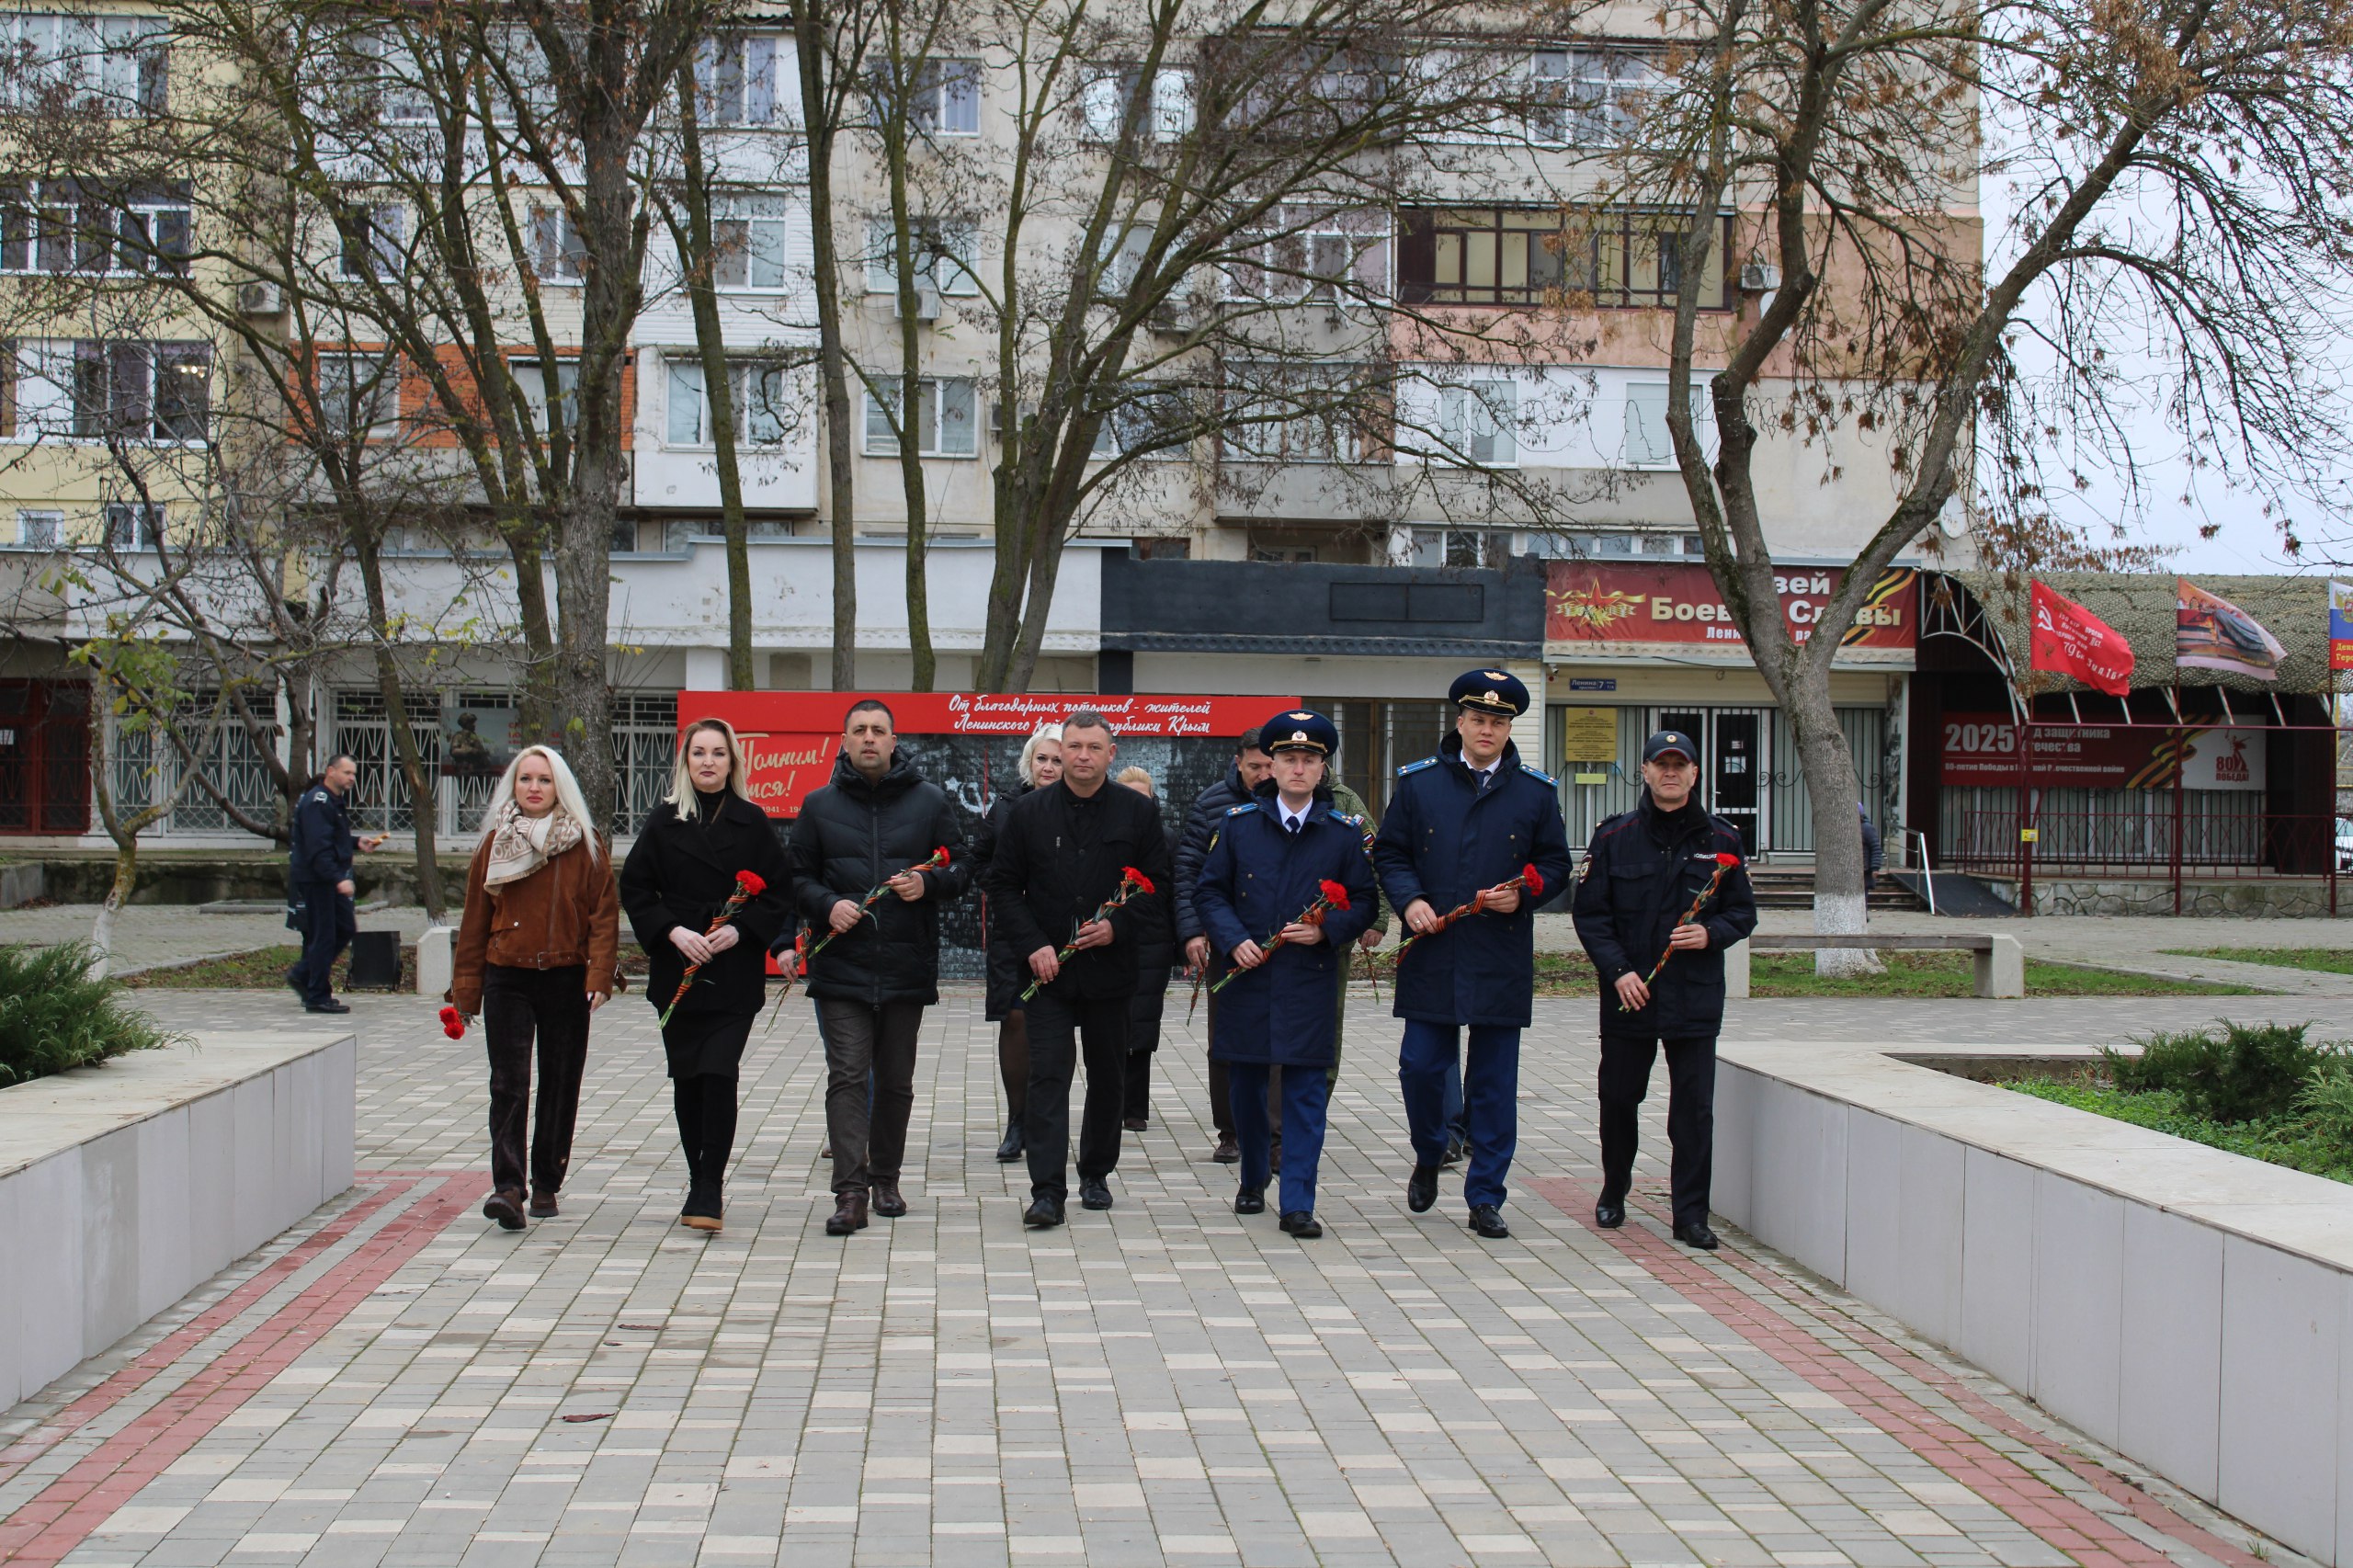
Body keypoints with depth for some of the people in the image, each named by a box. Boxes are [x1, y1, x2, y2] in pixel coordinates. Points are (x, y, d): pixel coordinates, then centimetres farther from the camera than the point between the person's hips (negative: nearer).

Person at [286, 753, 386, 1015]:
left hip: (328, 880, 10)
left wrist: (357, 843, 13)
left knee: (346, 929, 13)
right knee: (323, 936, -6)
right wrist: (339, 879, -31)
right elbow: (318, 848, -26)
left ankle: (302, 974, 21)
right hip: (313, 878, -10)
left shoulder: (334, 801, 17)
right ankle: (317, 998, 1)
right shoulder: (317, 802, -17)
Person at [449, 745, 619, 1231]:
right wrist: (465, 989, 7)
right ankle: (507, 1187, -14)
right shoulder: (495, 843, 7)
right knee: (509, 1083, -9)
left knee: (560, 1085, 6)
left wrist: (600, 976, -13)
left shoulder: (585, 845, 2)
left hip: (566, 980, 0)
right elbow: (475, 918, 10)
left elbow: (604, 913, -1)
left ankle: (547, 1184, 18)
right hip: (507, 979, 1)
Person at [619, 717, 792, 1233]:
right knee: (686, 1079, 6)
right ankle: (700, 1182, 19)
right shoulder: (663, 821, 6)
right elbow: (635, 889, 4)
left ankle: (709, 1188, -7)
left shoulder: (752, 822, 4)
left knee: (719, 1073, -13)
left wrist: (739, 930, -11)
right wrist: (674, 932, -10)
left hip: (736, 974, -2)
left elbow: (779, 891, 4)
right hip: (676, 971, 2)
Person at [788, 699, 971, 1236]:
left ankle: (885, 1178, 27)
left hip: (907, 965, 1)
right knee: (847, 1076, -10)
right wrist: (827, 905, -10)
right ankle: (850, 1192, -11)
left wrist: (927, 883, -13)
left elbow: (961, 867, 8)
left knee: (895, 1081, 11)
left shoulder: (930, 800, 5)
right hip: (841, 966, -1)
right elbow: (798, 878, 10)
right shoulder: (819, 805, 7)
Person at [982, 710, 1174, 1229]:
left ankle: (1096, 1173, 27)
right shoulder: (1028, 811, 2)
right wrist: (1032, 945, -8)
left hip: (1111, 966, 1)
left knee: (1107, 1076, 11)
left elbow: (1158, 884, 4)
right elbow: (1004, 885, 4)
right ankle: (1047, 1190, -8)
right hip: (1048, 969, -1)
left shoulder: (1137, 811, 2)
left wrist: (1118, 926, -11)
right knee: (1047, 1075, -7)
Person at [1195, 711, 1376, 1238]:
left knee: (1307, 1090, -3)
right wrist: (1234, 939, -10)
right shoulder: (1239, 823, 4)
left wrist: (1327, 930, -12)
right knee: (1246, 1083, 11)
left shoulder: (1345, 832, 3)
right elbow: (1210, 891, 6)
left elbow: (1364, 900, 6)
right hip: (1246, 977, 1)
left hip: (1312, 981, -1)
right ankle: (1253, 1180, 32)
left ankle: (1298, 1204, 1)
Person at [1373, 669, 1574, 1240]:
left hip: (1503, 959, 0)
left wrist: (1523, 894, -9)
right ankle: (1428, 1159, 30)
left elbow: (1555, 865, 11)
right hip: (1431, 955, 0)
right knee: (1421, 1066, 1)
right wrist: (1410, 899, -9)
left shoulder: (1536, 792, 5)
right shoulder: (1417, 783, 5)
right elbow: (1388, 853, 8)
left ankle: (1486, 1198, 12)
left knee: (1494, 1082, 3)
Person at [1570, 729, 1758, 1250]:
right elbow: (1590, 913, 1)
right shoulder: (1614, 836, 1)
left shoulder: (1721, 839, 5)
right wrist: (1618, 970, -11)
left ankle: (1691, 1215, 7)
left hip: (1696, 997, 0)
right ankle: (1614, 1192, 33)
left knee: (1694, 1108, -1)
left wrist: (1711, 933, -11)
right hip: (1628, 995, 0)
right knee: (1619, 1098, 11)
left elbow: (1744, 912, 10)